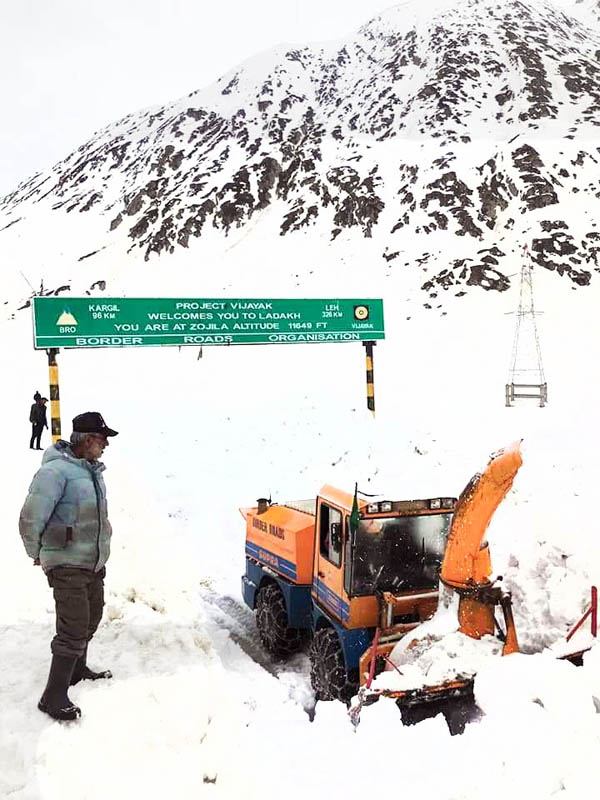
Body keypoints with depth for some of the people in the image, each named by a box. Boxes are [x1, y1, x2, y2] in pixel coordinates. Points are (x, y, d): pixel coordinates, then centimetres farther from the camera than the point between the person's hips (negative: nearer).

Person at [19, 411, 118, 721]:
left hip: (93, 561, 9)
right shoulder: (55, 471, -22)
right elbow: (30, 520, -20)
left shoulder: (91, 469, 5)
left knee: (91, 617, 22)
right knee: (74, 630, -8)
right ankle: (53, 696, 6)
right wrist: (38, 554, -6)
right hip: (67, 565, -9)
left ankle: (77, 669, 43)